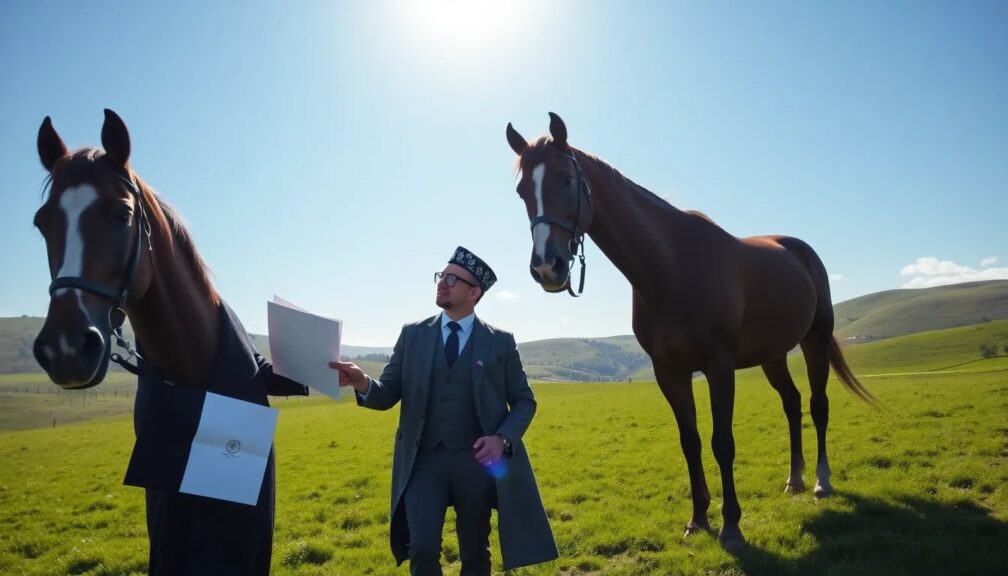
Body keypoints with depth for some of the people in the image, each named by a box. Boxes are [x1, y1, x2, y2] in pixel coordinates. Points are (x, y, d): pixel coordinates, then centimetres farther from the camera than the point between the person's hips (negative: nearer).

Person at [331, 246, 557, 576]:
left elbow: (524, 401, 6)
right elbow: (389, 395, 3)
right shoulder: (412, 335, 4)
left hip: (477, 460, 0)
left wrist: (503, 439, -12)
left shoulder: (500, 342, 1)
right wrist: (363, 384, -20)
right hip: (424, 460, 0)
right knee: (422, 548, -13)